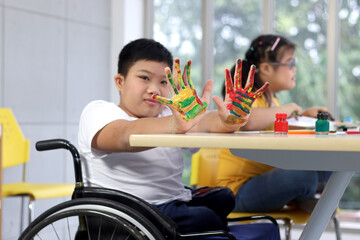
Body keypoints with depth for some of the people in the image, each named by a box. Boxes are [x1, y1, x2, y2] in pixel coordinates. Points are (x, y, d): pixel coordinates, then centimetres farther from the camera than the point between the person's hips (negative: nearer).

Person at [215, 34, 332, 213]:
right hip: (239, 189, -9)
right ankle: (300, 199, 1)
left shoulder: (271, 100, 15)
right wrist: (285, 109, -24)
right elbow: (248, 121, -42)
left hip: (265, 179, 9)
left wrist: (303, 115, 14)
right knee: (304, 176, -30)